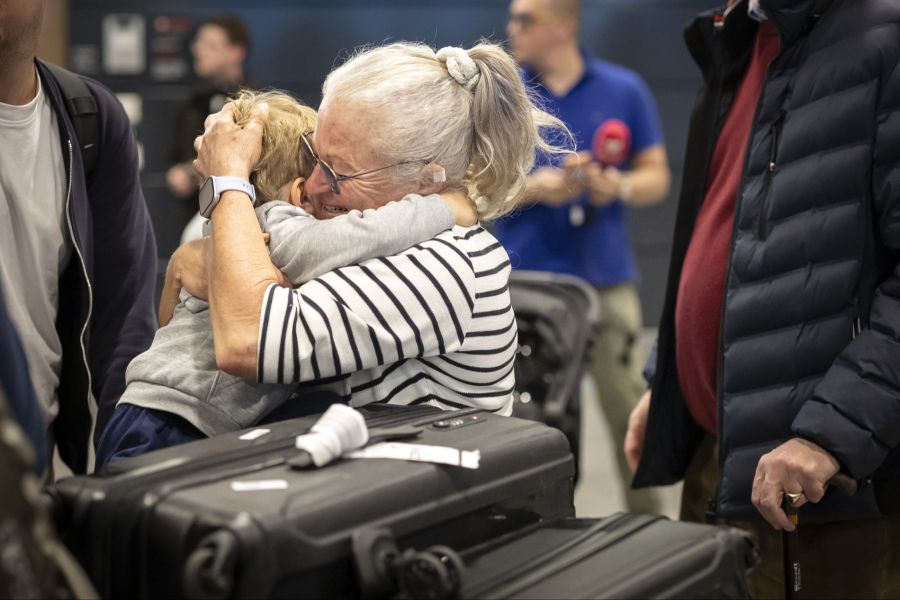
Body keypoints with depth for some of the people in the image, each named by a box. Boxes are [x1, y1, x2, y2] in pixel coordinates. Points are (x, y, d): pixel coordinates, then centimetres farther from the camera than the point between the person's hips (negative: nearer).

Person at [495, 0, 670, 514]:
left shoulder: (624, 90, 6)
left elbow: (657, 177, 9)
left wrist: (618, 185, -12)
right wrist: (533, 187, -13)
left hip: (607, 279, 0)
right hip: (526, 284, 0)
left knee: (631, 412, 2)